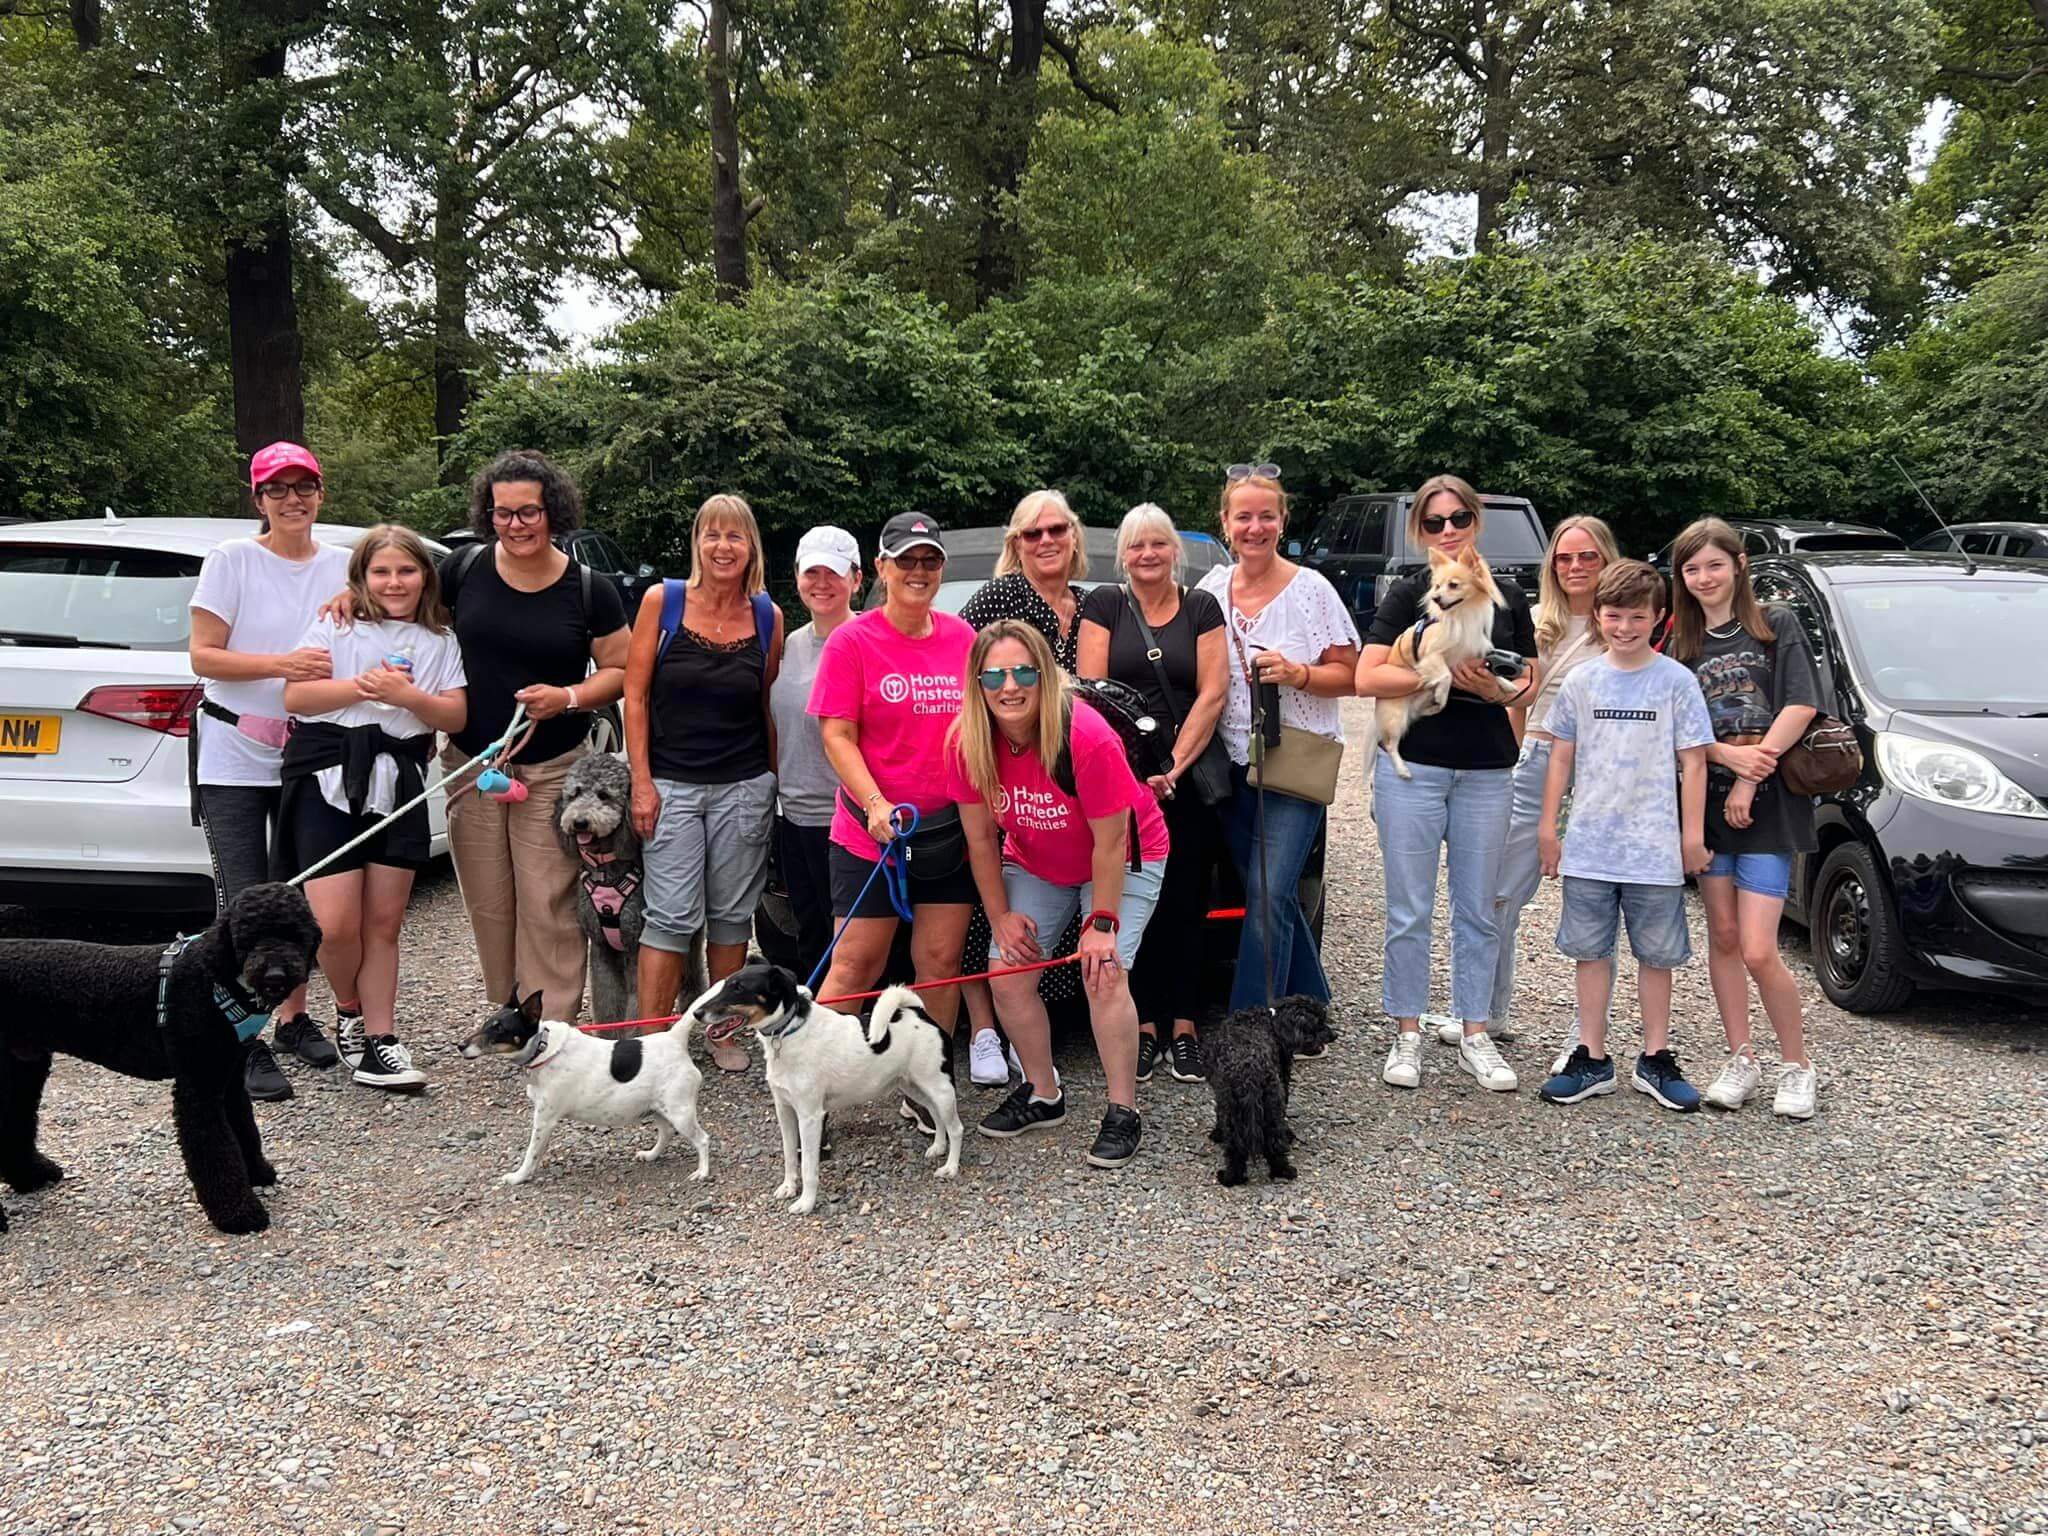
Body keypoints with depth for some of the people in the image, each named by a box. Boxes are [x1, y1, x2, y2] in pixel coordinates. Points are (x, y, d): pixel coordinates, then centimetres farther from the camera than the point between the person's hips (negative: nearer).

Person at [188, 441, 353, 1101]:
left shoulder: (342, 566, 4)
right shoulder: (232, 561, -6)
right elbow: (203, 657, -9)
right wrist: (282, 664, -24)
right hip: (235, 759, -3)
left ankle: (293, 1016, 28)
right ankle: (247, 1041, 3)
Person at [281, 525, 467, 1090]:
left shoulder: (439, 640, 13)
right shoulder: (335, 626, 6)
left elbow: (456, 715, 4)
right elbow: (295, 697, -2)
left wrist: (409, 697, -13)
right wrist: (361, 687, -14)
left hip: (400, 785, 3)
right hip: (329, 778, -2)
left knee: (384, 921, 6)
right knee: (335, 925, -9)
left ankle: (379, 1040, 12)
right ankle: (351, 1013, 19)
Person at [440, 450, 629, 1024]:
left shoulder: (589, 590, -3)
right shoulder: (464, 568, 1)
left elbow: (620, 669, 3)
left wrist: (568, 698, -14)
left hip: (553, 770, -2)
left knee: (548, 909, -5)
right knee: (488, 906, 10)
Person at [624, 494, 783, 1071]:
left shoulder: (768, 617, 3)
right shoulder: (661, 602, -3)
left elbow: (769, 705, 9)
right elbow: (635, 696, -2)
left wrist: (774, 780, 5)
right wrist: (642, 781, -6)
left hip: (745, 786, 2)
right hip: (671, 784, -2)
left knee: (732, 914, 9)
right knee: (672, 915, -5)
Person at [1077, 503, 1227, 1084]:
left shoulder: (1202, 609, 10)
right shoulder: (1104, 605, 8)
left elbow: (1212, 694, 2)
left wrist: (1172, 767, -8)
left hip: (1189, 781, 1)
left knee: (1185, 905, -2)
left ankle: (1183, 1028, 5)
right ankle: (1144, 1028, 5)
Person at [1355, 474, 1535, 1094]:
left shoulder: (1509, 598, 10)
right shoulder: (1409, 593, 1)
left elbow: (1531, 684, 13)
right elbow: (1367, 678, -8)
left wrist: (1499, 689, -9)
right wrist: (1444, 675, -17)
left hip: (1487, 772, 3)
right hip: (1412, 768, -2)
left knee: (1478, 912, 8)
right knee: (1409, 911, 2)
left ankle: (1475, 1036, 19)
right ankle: (1407, 1036, 13)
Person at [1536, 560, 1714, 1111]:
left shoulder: (1676, 681, -2)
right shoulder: (1581, 681, 4)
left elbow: (1693, 762, -1)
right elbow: (1561, 757, 9)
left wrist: (1693, 834, -4)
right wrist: (1548, 825, 6)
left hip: (1655, 847, -2)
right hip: (1588, 845, 2)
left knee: (1656, 955, 8)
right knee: (1591, 951, 8)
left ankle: (1655, 1060, 21)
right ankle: (1592, 1059, 18)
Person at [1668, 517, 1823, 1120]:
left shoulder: (1777, 626, 2)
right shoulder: (1681, 645, 11)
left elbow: (1800, 707, -8)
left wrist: (1751, 778, -13)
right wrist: (1730, 756, -15)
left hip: (1769, 804, -4)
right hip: (1707, 801, 4)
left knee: (1758, 952, -10)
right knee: (1723, 938, 7)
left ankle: (1797, 1065, 8)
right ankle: (1740, 1060, 19)